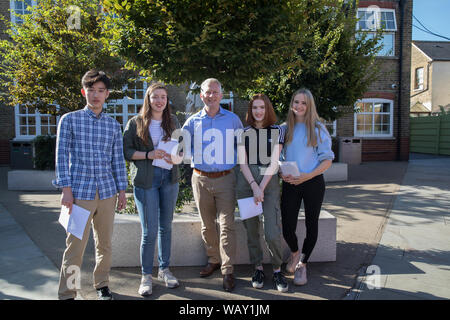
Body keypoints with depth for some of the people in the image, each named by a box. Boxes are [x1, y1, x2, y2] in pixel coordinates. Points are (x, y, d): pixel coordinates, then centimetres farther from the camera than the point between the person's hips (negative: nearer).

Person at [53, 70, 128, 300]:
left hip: (107, 192, 3)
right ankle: (66, 294, 15)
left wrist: (122, 191, 8)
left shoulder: (113, 125, 10)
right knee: (75, 246, -1)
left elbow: (118, 160, 11)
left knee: (105, 243, 13)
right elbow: (62, 156, -1)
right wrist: (66, 190, -8)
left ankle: (102, 285, 30)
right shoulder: (69, 120, 1)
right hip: (80, 192, -3)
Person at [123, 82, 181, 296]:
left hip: (169, 177, 4)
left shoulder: (173, 121, 10)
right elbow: (126, 151, -2)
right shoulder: (135, 123, 0)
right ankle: (146, 276, 14)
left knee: (166, 227, 11)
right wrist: (148, 154, -17)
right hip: (145, 179, -3)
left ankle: (164, 269, 27)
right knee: (150, 231, -3)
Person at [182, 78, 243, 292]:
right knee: (207, 224, 12)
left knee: (227, 225, -3)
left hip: (225, 179, -2)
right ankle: (214, 260, 30)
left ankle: (228, 270, 6)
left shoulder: (233, 120, 5)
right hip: (201, 179, 2)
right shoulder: (193, 121, 7)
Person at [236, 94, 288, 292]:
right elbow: (242, 162, 1)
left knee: (272, 233, -9)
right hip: (246, 182, 2)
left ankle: (277, 270, 13)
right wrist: (254, 186, -11)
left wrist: (261, 187, -11)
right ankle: (258, 268, 22)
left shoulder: (277, 130, 5)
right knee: (251, 230, 5)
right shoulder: (244, 132, 8)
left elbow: (274, 162, -2)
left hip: (269, 181, -1)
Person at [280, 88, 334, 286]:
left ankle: (302, 264, 29)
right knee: (287, 227, -2)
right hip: (290, 184, 2)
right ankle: (294, 253, 32)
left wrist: (308, 175, -16)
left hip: (313, 183, -1)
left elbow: (328, 159, -4)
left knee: (311, 225, 8)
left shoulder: (318, 129, -1)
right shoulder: (285, 129, 8)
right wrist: (281, 173, -6)